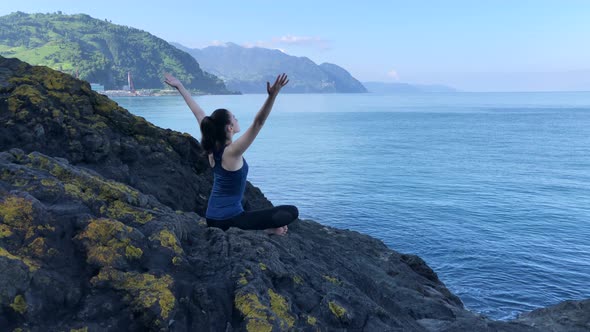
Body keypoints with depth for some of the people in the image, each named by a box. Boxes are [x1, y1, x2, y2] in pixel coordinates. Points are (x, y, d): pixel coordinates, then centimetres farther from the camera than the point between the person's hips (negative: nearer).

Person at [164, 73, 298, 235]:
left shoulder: (211, 148, -1)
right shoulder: (232, 152, -20)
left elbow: (198, 113, 8)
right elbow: (258, 123, -30)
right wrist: (272, 95, -40)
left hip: (211, 219, 8)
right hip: (230, 220, -8)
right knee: (292, 211, -11)